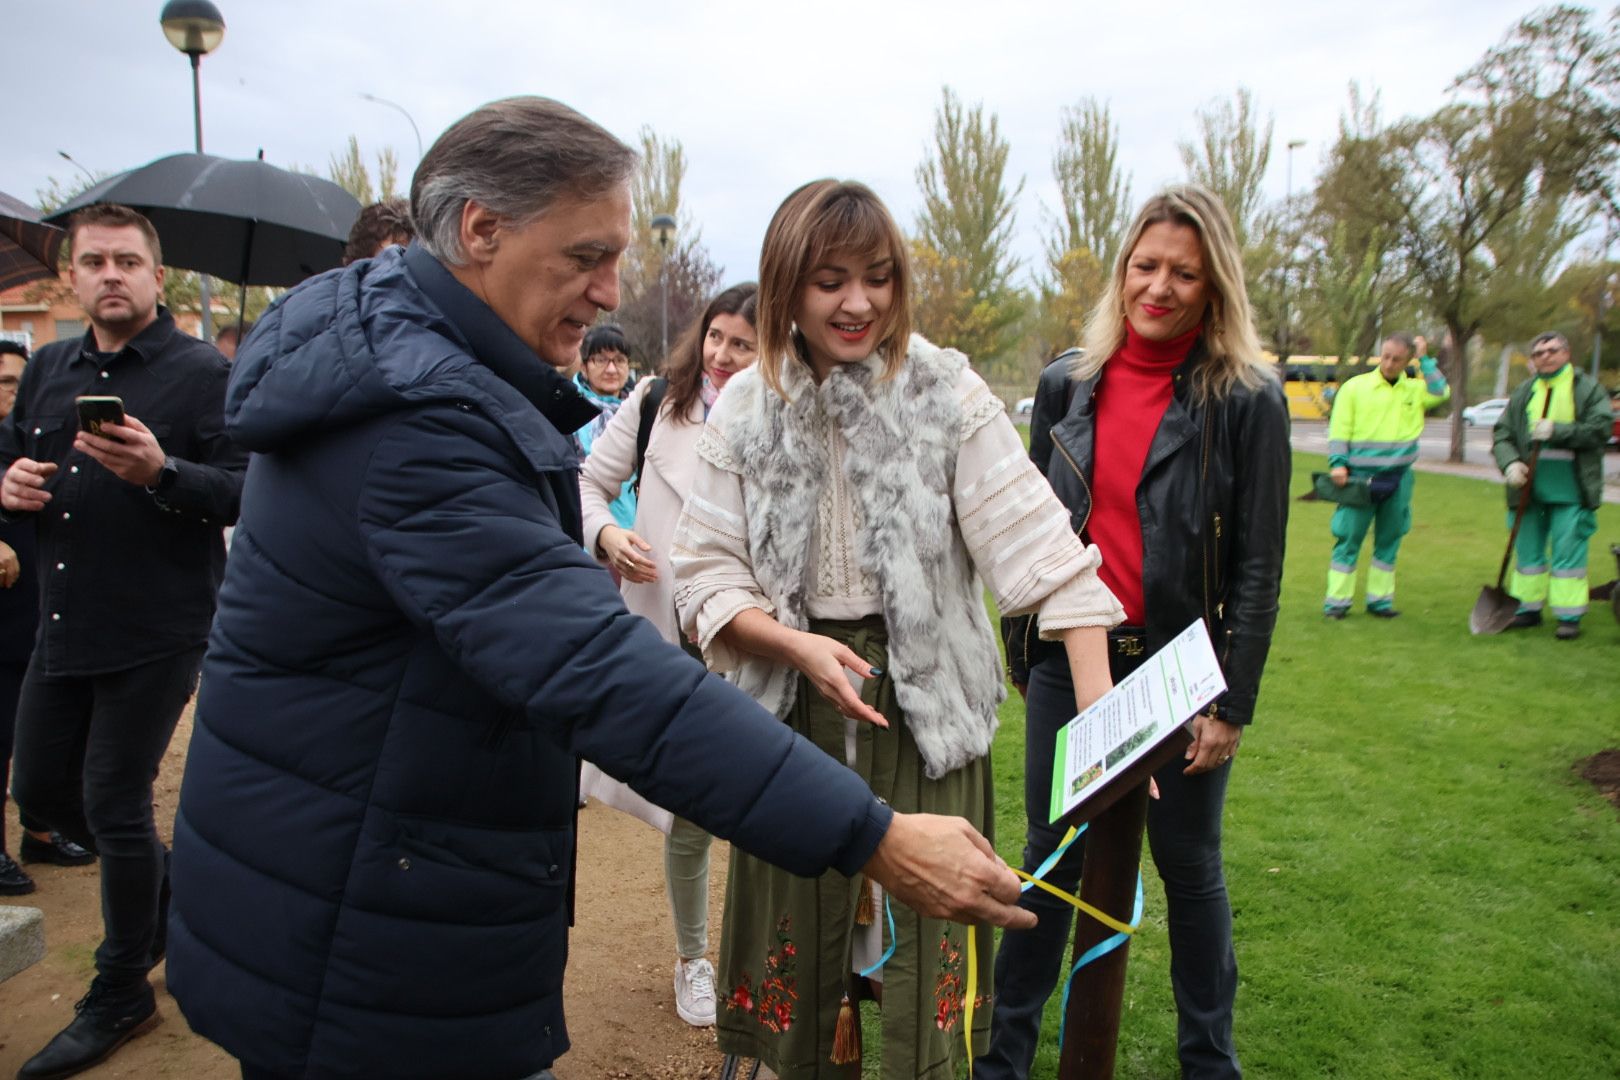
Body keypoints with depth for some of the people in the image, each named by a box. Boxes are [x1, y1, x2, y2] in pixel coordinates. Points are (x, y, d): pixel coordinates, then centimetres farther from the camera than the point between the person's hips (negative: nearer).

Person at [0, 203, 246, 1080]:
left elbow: (245, 491, -16)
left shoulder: (203, 373, -9)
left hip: (157, 634, -7)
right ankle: (164, 886, 41)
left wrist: (160, 471, -33)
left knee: (113, 803, 0)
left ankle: (119, 994, 20)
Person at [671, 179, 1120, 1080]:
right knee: (799, 953, 13)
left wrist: (1100, 706, -21)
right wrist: (798, 646, -15)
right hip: (793, 707, 2)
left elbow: (1043, 550, -12)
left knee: (924, 947, 4)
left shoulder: (949, 394, -7)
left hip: (927, 705, -2)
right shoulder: (746, 409, 1)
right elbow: (708, 575, 2)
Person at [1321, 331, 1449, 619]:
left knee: (1389, 541, 10)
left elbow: (1441, 392, -12)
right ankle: (1337, 601, 2)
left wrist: (1426, 360, -3)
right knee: (1348, 539, -3)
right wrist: (1337, 464, -15)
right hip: (1360, 478, -3)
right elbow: (1339, 430, -4)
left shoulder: (1416, 389, 8)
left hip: (1398, 479, 3)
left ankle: (1380, 599, 19)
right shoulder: (1355, 386, 0)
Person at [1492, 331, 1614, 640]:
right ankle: (1530, 608, 22)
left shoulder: (1588, 389, 2)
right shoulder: (1523, 393, 11)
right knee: (1528, 549, 10)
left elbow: (1601, 428, -8)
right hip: (1530, 486, 4)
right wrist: (1510, 463, -11)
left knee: (1568, 552, -3)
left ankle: (1569, 616, 4)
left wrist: (1557, 431, -18)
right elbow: (1501, 434, 7)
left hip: (1570, 489, -4)